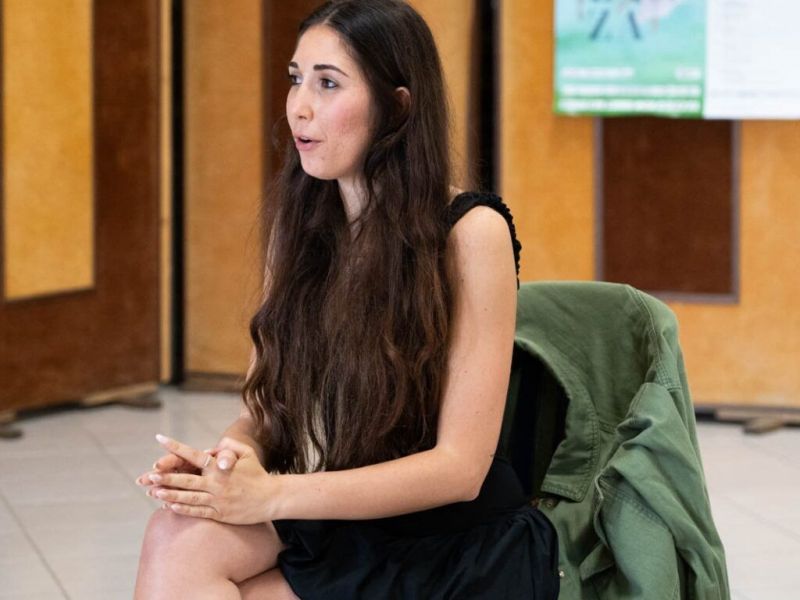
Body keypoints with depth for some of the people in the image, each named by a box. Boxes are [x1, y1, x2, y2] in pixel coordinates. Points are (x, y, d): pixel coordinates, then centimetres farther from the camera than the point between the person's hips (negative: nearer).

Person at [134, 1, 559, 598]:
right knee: (178, 541, -25)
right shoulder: (299, 224, 6)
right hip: (339, 525, 5)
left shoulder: (471, 232, -12)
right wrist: (230, 456, -17)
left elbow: (460, 466, -15)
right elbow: (266, 409, 9)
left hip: (459, 548, -5)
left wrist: (273, 495, -25)